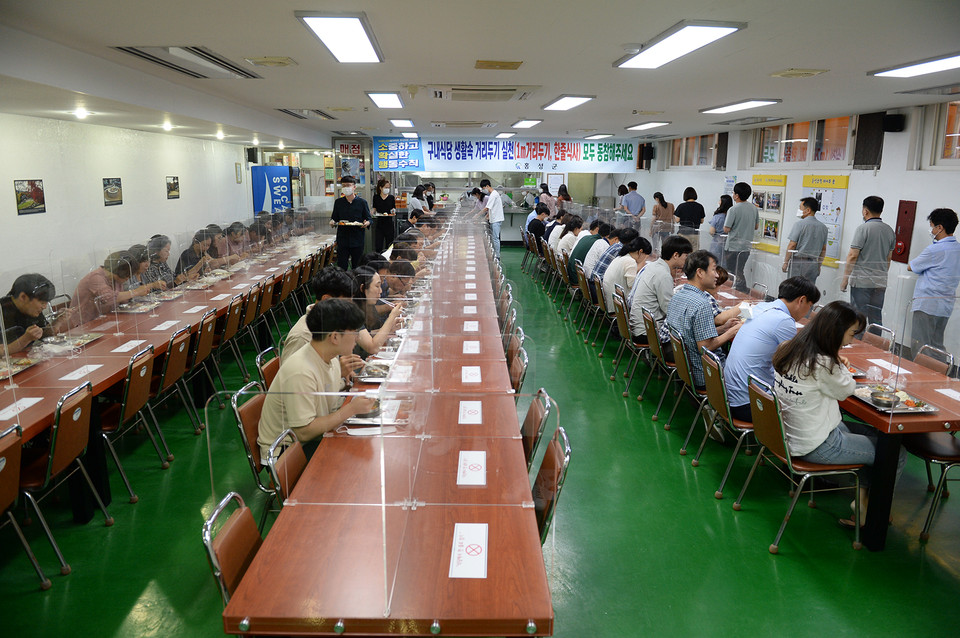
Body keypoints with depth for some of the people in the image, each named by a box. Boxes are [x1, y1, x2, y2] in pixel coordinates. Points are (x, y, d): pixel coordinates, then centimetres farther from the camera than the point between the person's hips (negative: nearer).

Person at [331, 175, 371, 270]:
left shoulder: (362, 202, 2)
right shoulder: (338, 202, 8)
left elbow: (369, 219, 6)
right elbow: (334, 218, 15)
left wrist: (367, 223, -16)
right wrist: (332, 222, -7)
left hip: (357, 240, -1)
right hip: (342, 240, 1)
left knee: (357, 266, 6)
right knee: (341, 266, 0)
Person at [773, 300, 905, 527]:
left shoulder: (790, 348, 1)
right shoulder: (821, 364, -26)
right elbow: (847, 390, -8)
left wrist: (837, 364, 4)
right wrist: (840, 366, 3)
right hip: (816, 446, -9)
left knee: (875, 435, 23)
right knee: (897, 454, 5)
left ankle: (861, 498, 22)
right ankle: (860, 513, 17)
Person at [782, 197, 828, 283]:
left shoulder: (800, 224, -10)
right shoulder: (823, 227, 10)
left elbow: (792, 245, -12)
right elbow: (823, 249, 14)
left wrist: (785, 262, -5)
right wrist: (819, 265, 22)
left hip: (799, 262, -6)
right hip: (813, 264, 6)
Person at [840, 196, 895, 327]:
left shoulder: (863, 228, -11)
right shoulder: (890, 231, 10)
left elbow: (852, 256, -14)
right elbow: (888, 259, 17)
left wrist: (845, 279, -8)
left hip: (861, 281, -6)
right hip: (880, 282, 6)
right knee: (876, 318, 11)